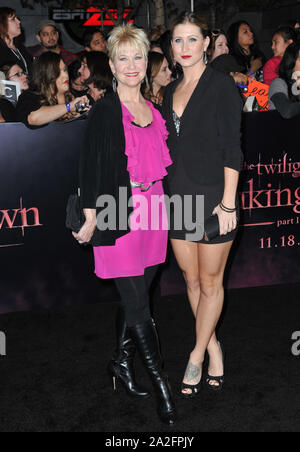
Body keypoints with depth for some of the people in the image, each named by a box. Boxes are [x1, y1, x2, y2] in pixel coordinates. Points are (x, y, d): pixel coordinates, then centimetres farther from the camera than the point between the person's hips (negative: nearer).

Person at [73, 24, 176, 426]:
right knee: (139, 306, -2)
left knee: (136, 297, 14)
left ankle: (122, 362, 33)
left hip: (151, 211, 6)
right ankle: (161, 385, 9)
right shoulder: (104, 110, -6)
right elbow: (91, 167, -8)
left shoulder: (153, 109, 12)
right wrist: (91, 219, -11)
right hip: (120, 214, -6)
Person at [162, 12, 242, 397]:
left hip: (212, 196, -6)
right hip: (177, 196, 7)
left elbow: (232, 148, -11)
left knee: (210, 282, 5)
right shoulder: (171, 91, 12)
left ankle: (197, 357, 17)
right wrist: (166, 193, 11)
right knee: (192, 280, 12)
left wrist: (228, 202, -16)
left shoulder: (221, 86, -6)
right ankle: (214, 350, 26)